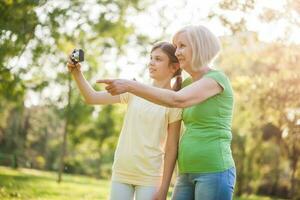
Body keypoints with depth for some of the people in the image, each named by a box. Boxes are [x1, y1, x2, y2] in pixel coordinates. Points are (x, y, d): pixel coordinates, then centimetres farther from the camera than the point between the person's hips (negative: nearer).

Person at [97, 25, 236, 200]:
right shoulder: (187, 84, 17)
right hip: (188, 174, 8)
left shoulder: (217, 78, -9)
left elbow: (177, 100, -25)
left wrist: (130, 86, -28)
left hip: (215, 172, -8)